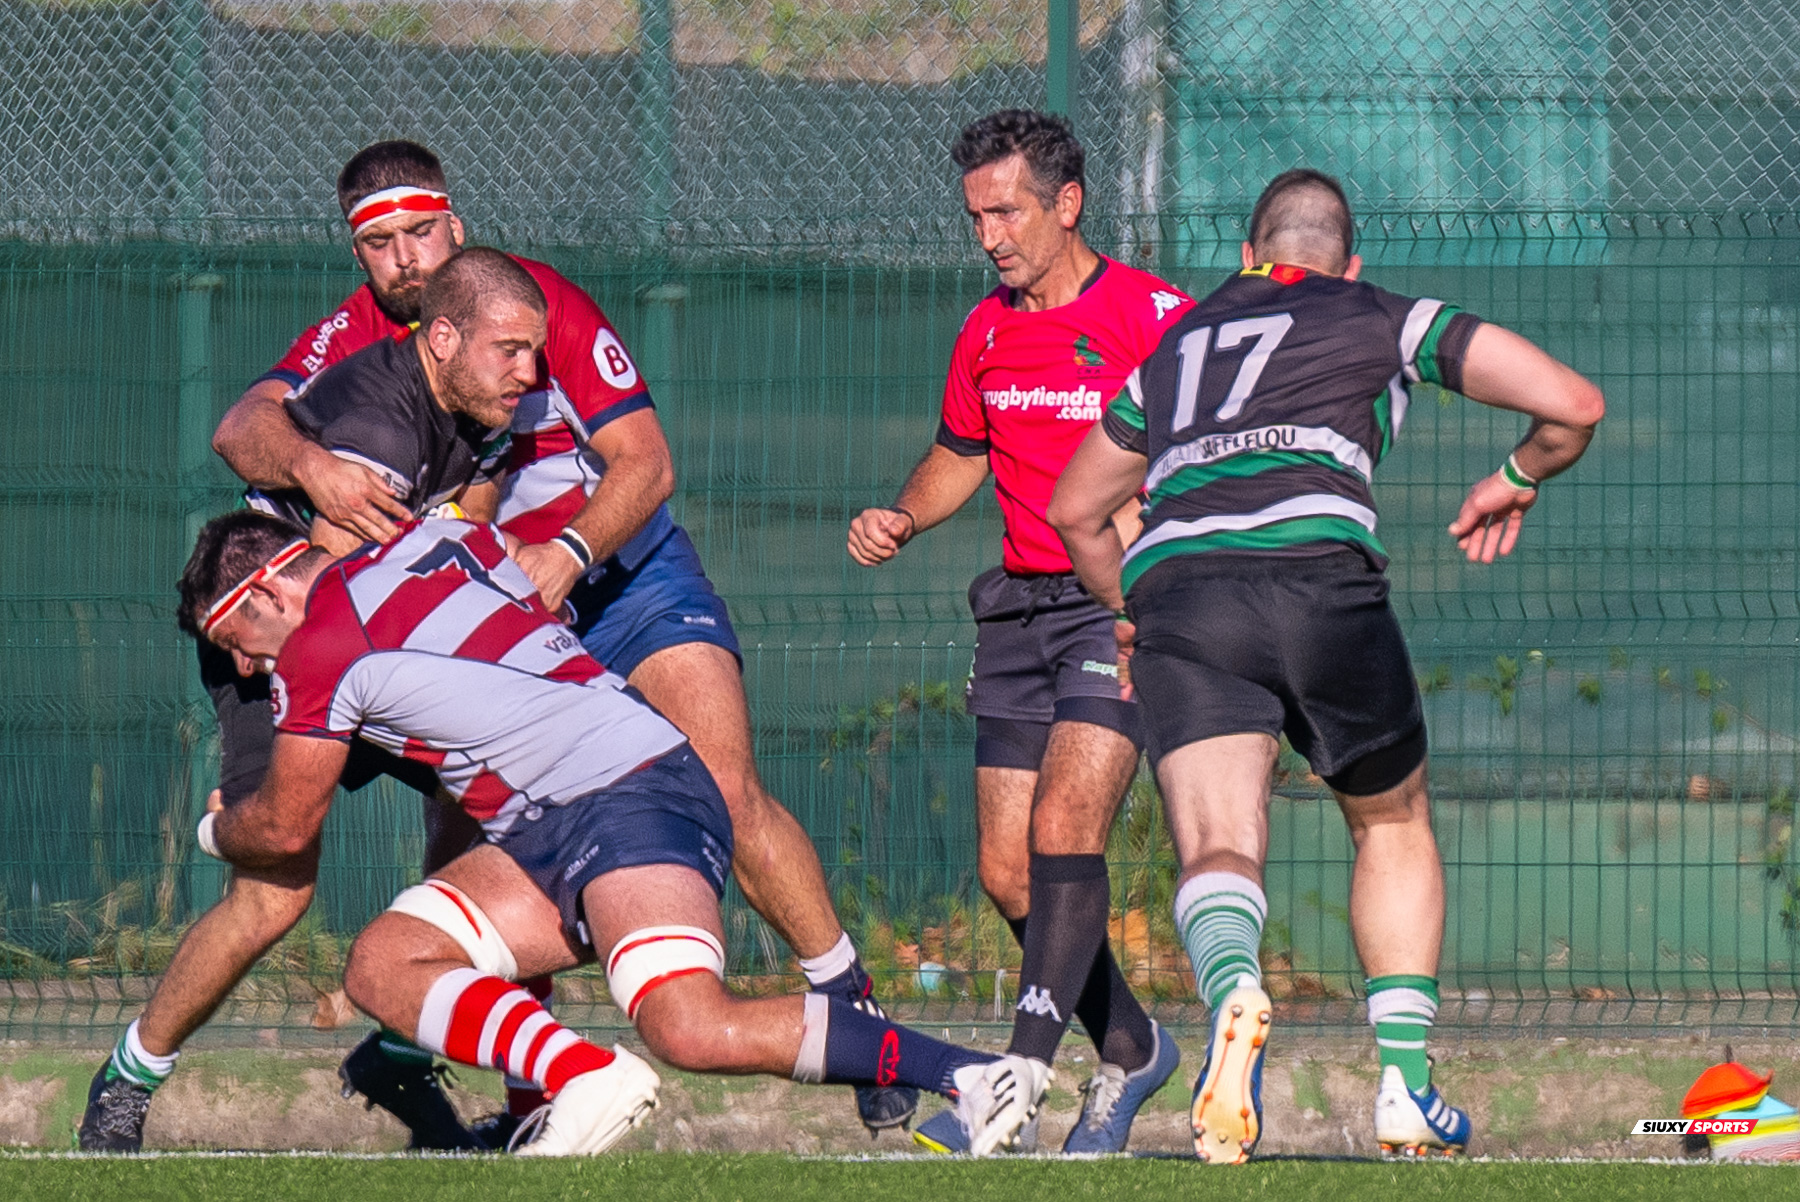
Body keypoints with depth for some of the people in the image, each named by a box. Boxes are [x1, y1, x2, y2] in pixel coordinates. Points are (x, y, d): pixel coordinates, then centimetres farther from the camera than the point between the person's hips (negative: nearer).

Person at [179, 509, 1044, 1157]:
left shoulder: (321, 643, -5)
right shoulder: (429, 540, 18)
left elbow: (285, 830, 8)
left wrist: (218, 832, 32)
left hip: (630, 797, -11)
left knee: (696, 1033, -29)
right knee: (381, 963, 4)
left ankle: (967, 1074, -23)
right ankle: (587, 1082, -11)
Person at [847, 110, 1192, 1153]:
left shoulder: (1158, 318, -8)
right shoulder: (986, 335, 10)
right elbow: (959, 456, 26)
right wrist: (902, 521, 7)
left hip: (1127, 605, -6)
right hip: (1021, 605, 6)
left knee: (1064, 829, -20)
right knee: (1009, 871, 2)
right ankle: (1130, 1047, 21)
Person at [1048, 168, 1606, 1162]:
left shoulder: (1176, 344, 33)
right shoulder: (1385, 321, 22)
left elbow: (1075, 512, 44)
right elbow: (1572, 405, 15)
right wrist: (1516, 482, 36)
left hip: (1170, 577, 2)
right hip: (1319, 570, -2)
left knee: (1219, 848, -11)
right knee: (1394, 824, 22)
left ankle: (1234, 993, -47)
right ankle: (1405, 1083, 11)